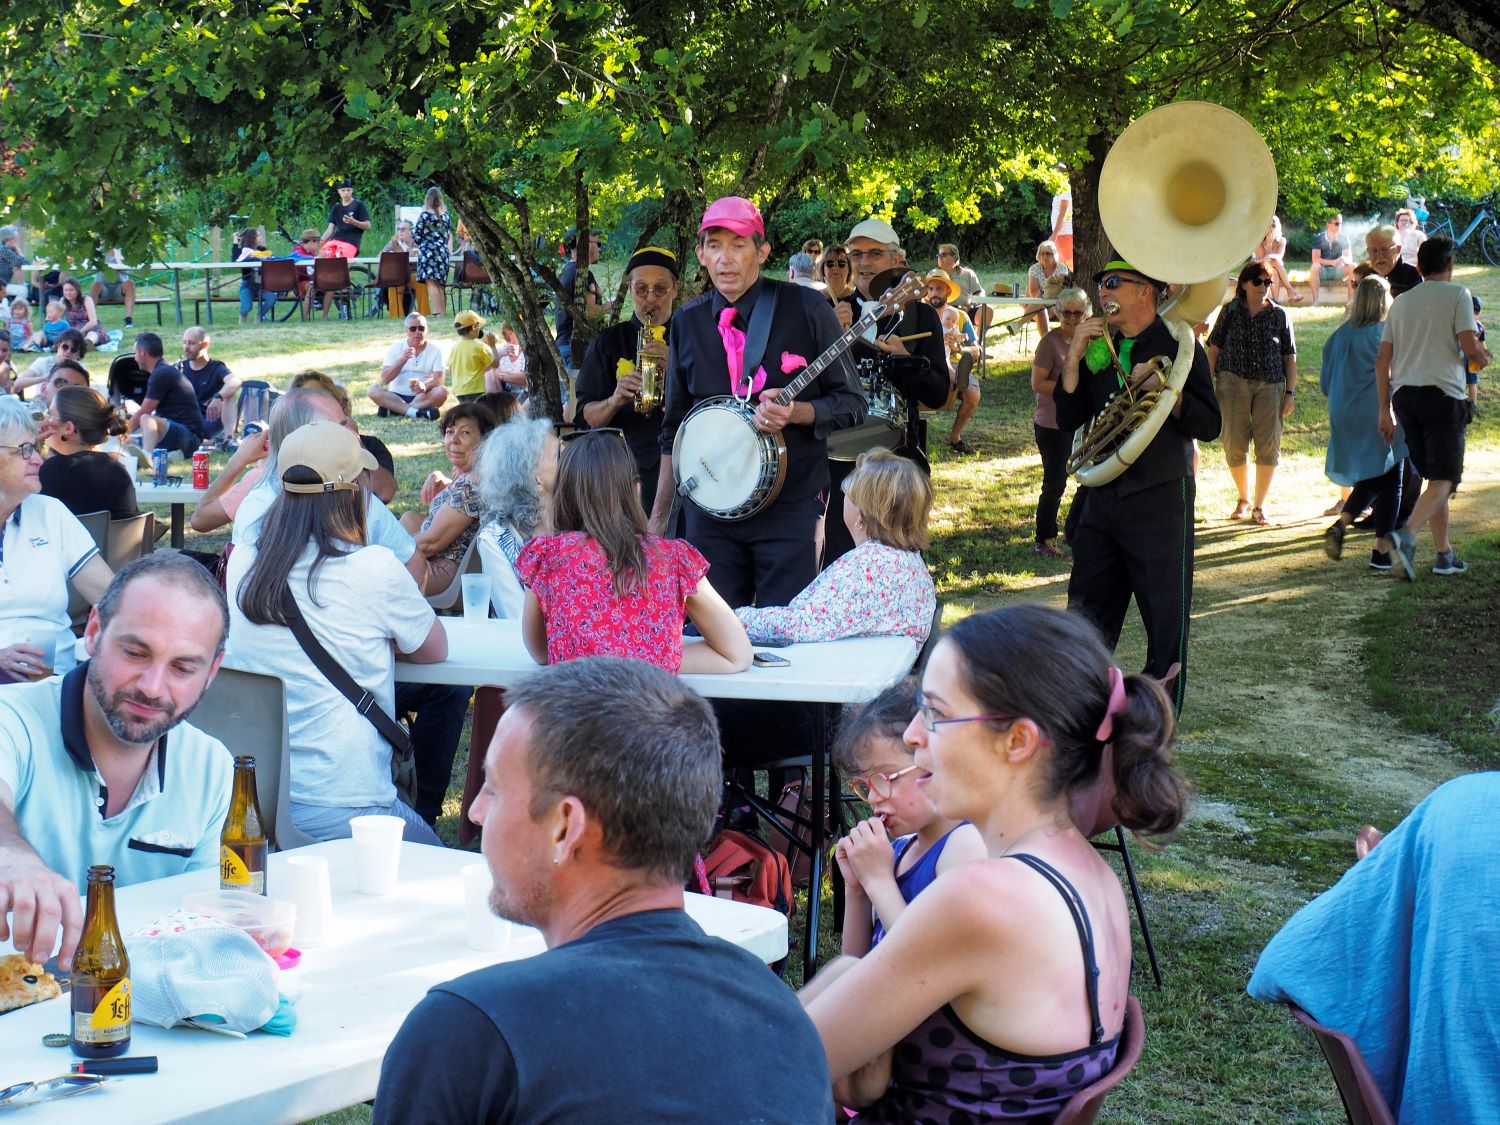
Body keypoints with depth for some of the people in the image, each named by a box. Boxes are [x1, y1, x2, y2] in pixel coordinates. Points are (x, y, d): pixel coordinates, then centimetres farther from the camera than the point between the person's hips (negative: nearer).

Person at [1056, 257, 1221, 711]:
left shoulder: (1175, 344, -3)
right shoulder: (1098, 348, 12)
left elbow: (1209, 426, -8)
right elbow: (1068, 420, 5)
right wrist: (1073, 359, -4)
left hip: (1159, 500, -6)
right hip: (1102, 498, 6)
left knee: (1166, 616, 0)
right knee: (1085, 617, 11)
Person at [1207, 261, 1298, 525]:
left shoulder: (1279, 315, 9)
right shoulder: (1230, 311, 7)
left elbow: (1289, 355, 10)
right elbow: (1214, 347, 7)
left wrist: (1290, 391, 5)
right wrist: (1209, 383, -1)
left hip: (1270, 385, 1)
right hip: (1233, 382, -1)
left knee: (1268, 445, -4)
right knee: (1234, 444, -1)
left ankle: (1259, 505, 8)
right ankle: (1243, 498, 21)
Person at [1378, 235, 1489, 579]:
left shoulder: (1402, 301, 14)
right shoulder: (1457, 295, -1)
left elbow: (1382, 360, 12)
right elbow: (1469, 346, -11)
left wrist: (1385, 409, 16)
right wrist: (1482, 357, 13)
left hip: (1404, 394, 6)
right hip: (1443, 393, -6)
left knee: (1433, 476, 16)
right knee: (1444, 479, -7)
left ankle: (1444, 553, 17)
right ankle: (1407, 534, -31)